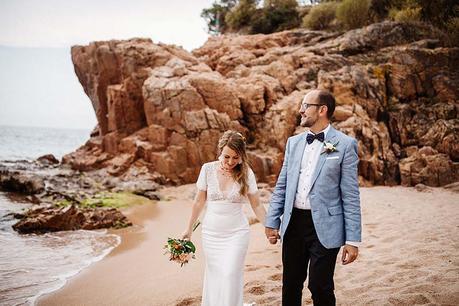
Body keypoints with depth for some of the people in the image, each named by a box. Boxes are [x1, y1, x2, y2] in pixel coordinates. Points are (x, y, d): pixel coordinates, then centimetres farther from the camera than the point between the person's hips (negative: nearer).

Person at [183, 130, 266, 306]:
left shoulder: (246, 173, -7)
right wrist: (189, 228, 10)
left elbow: (256, 206, 0)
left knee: (230, 276, -9)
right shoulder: (208, 169, -5)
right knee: (213, 275, 9)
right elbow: (199, 201, 5)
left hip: (236, 233, -2)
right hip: (211, 232, 2)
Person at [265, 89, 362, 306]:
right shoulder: (293, 142, 10)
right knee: (290, 286, 13)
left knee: (320, 288, 2)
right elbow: (281, 186, 13)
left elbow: (351, 196, -7)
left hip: (325, 227, -5)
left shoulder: (344, 145, -5)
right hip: (293, 223, 5)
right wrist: (272, 221, 7)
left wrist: (352, 240, -10)